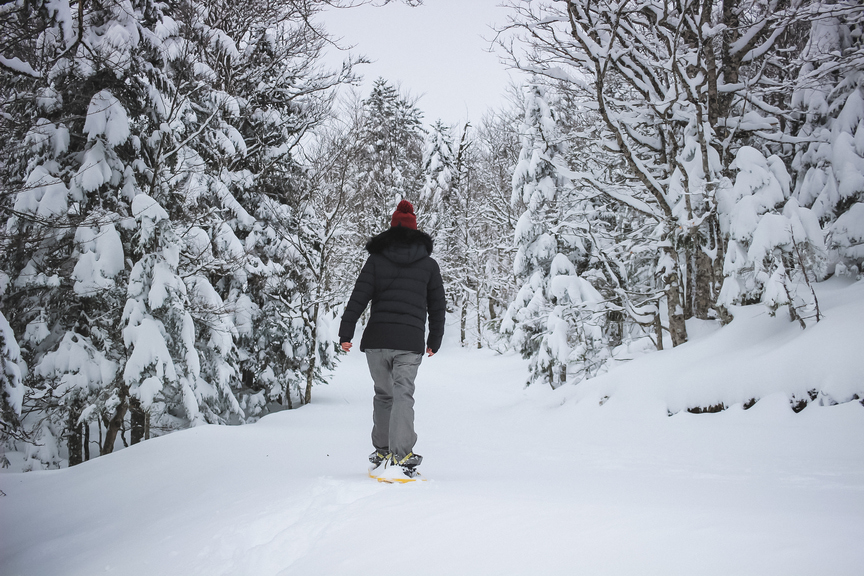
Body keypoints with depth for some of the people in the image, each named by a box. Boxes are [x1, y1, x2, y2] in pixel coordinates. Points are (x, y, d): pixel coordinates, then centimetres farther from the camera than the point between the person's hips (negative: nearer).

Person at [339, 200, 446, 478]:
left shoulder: (376, 259, 5)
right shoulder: (429, 264, 9)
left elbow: (359, 297, -2)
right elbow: (437, 306, 13)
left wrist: (346, 333, 2)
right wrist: (434, 341, 23)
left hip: (376, 339, 1)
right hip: (410, 342, -1)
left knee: (383, 394, 16)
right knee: (403, 395, -4)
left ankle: (381, 452, 19)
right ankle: (402, 454, -18)